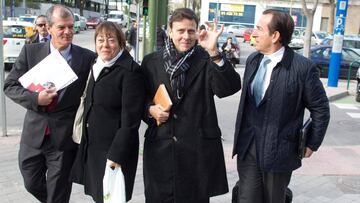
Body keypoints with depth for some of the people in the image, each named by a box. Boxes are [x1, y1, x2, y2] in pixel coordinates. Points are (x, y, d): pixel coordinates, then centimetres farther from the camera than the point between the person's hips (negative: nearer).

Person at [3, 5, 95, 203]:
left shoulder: (87, 58, -7)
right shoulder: (31, 51, -1)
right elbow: (10, 86, 1)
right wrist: (35, 98, -17)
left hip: (65, 136, -2)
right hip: (34, 133, 3)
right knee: (32, 185, 18)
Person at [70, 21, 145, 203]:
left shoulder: (130, 71, -16)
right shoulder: (96, 67, 11)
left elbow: (130, 119, -19)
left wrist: (116, 155, -21)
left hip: (114, 149, -7)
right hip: (92, 147, 7)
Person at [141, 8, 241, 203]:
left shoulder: (206, 60, -3)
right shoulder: (151, 61, 5)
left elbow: (230, 87, -19)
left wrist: (214, 52, -27)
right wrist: (150, 109, -6)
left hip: (198, 148, -2)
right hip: (160, 148, 2)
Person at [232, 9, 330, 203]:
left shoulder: (302, 67, -15)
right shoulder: (252, 60, 3)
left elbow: (320, 108, -6)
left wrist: (311, 144, -1)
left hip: (279, 149, -4)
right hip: (247, 146, 4)